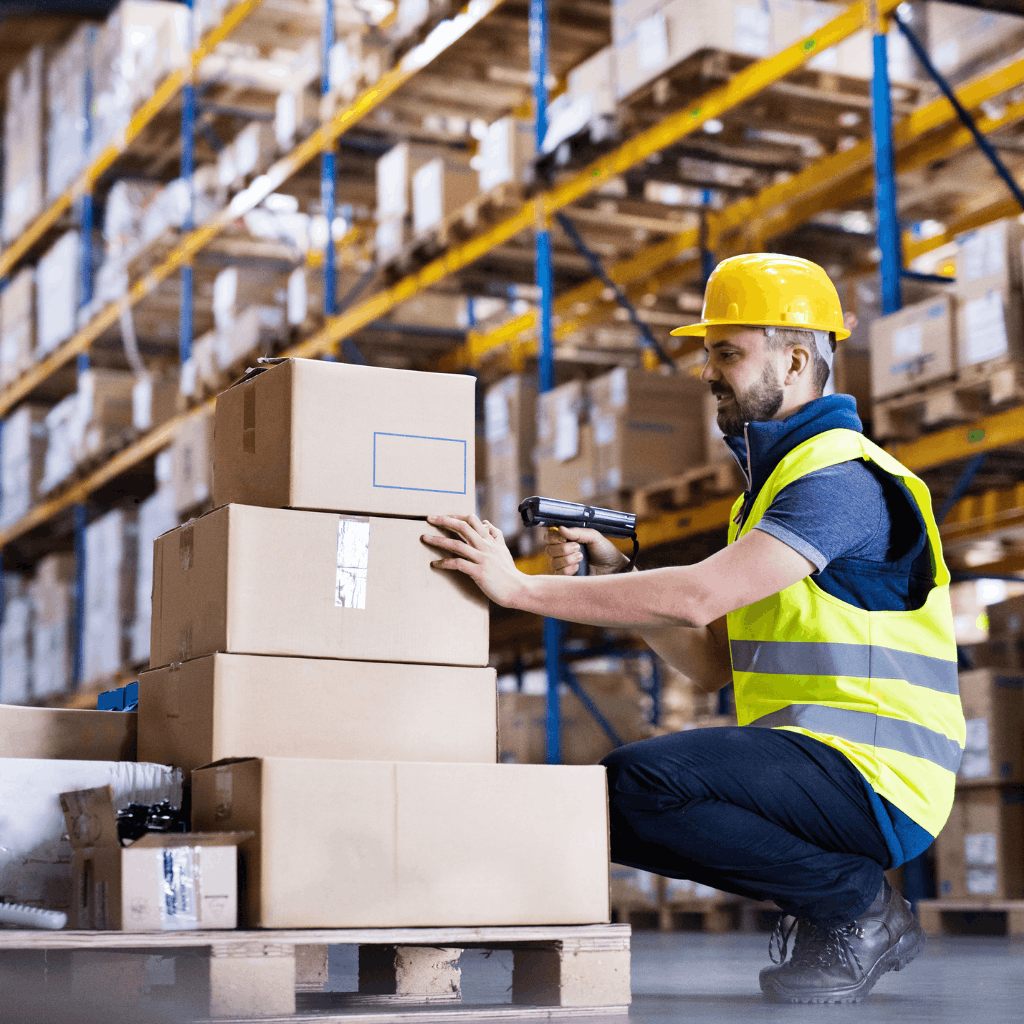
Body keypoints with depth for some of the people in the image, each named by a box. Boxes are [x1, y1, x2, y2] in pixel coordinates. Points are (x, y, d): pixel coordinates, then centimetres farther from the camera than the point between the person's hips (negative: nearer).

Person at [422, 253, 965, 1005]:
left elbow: (697, 598, -26)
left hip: (872, 775, -10)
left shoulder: (842, 477, -13)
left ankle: (858, 905, -7)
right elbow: (713, 662, 16)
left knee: (642, 780, -27)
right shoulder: (776, 478, 19)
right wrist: (615, 579, 2)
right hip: (809, 766, 10)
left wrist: (520, 586, -23)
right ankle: (830, 896, 8)